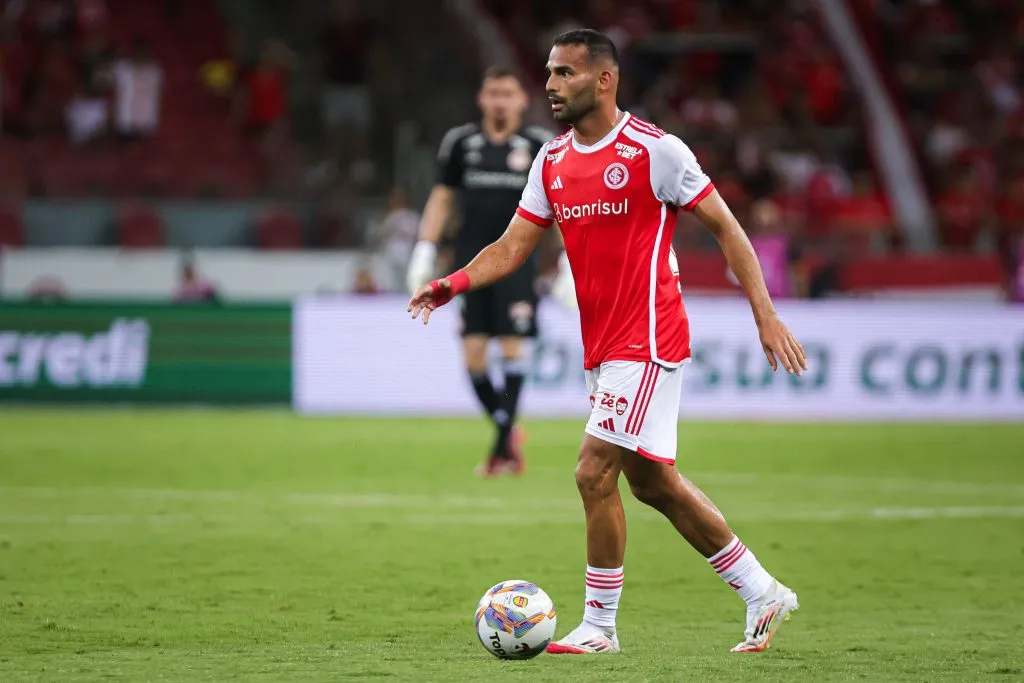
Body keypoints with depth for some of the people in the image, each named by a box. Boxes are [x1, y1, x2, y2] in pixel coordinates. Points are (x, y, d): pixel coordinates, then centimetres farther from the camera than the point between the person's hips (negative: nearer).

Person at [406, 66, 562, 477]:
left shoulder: (539, 146, 2)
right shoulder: (460, 143, 9)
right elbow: (441, 199, 15)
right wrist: (424, 250, 7)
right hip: (471, 261, 2)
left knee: (512, 347, -9)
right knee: (473, 354, -3)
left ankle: (502, 446, -6)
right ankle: (507, 431, 16)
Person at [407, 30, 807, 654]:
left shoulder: (655, 151, -12)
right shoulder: (552, 163, 9)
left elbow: (725, 227, -8)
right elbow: (512, 248, 7)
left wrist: (766, 316, -13)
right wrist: (452, 284, -11)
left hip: (647, 344, -8)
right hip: (603, 348, 8)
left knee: (595, 473, -12)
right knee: (653, 483, 14)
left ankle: (599, 626, 0)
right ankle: (763, 593, 26)